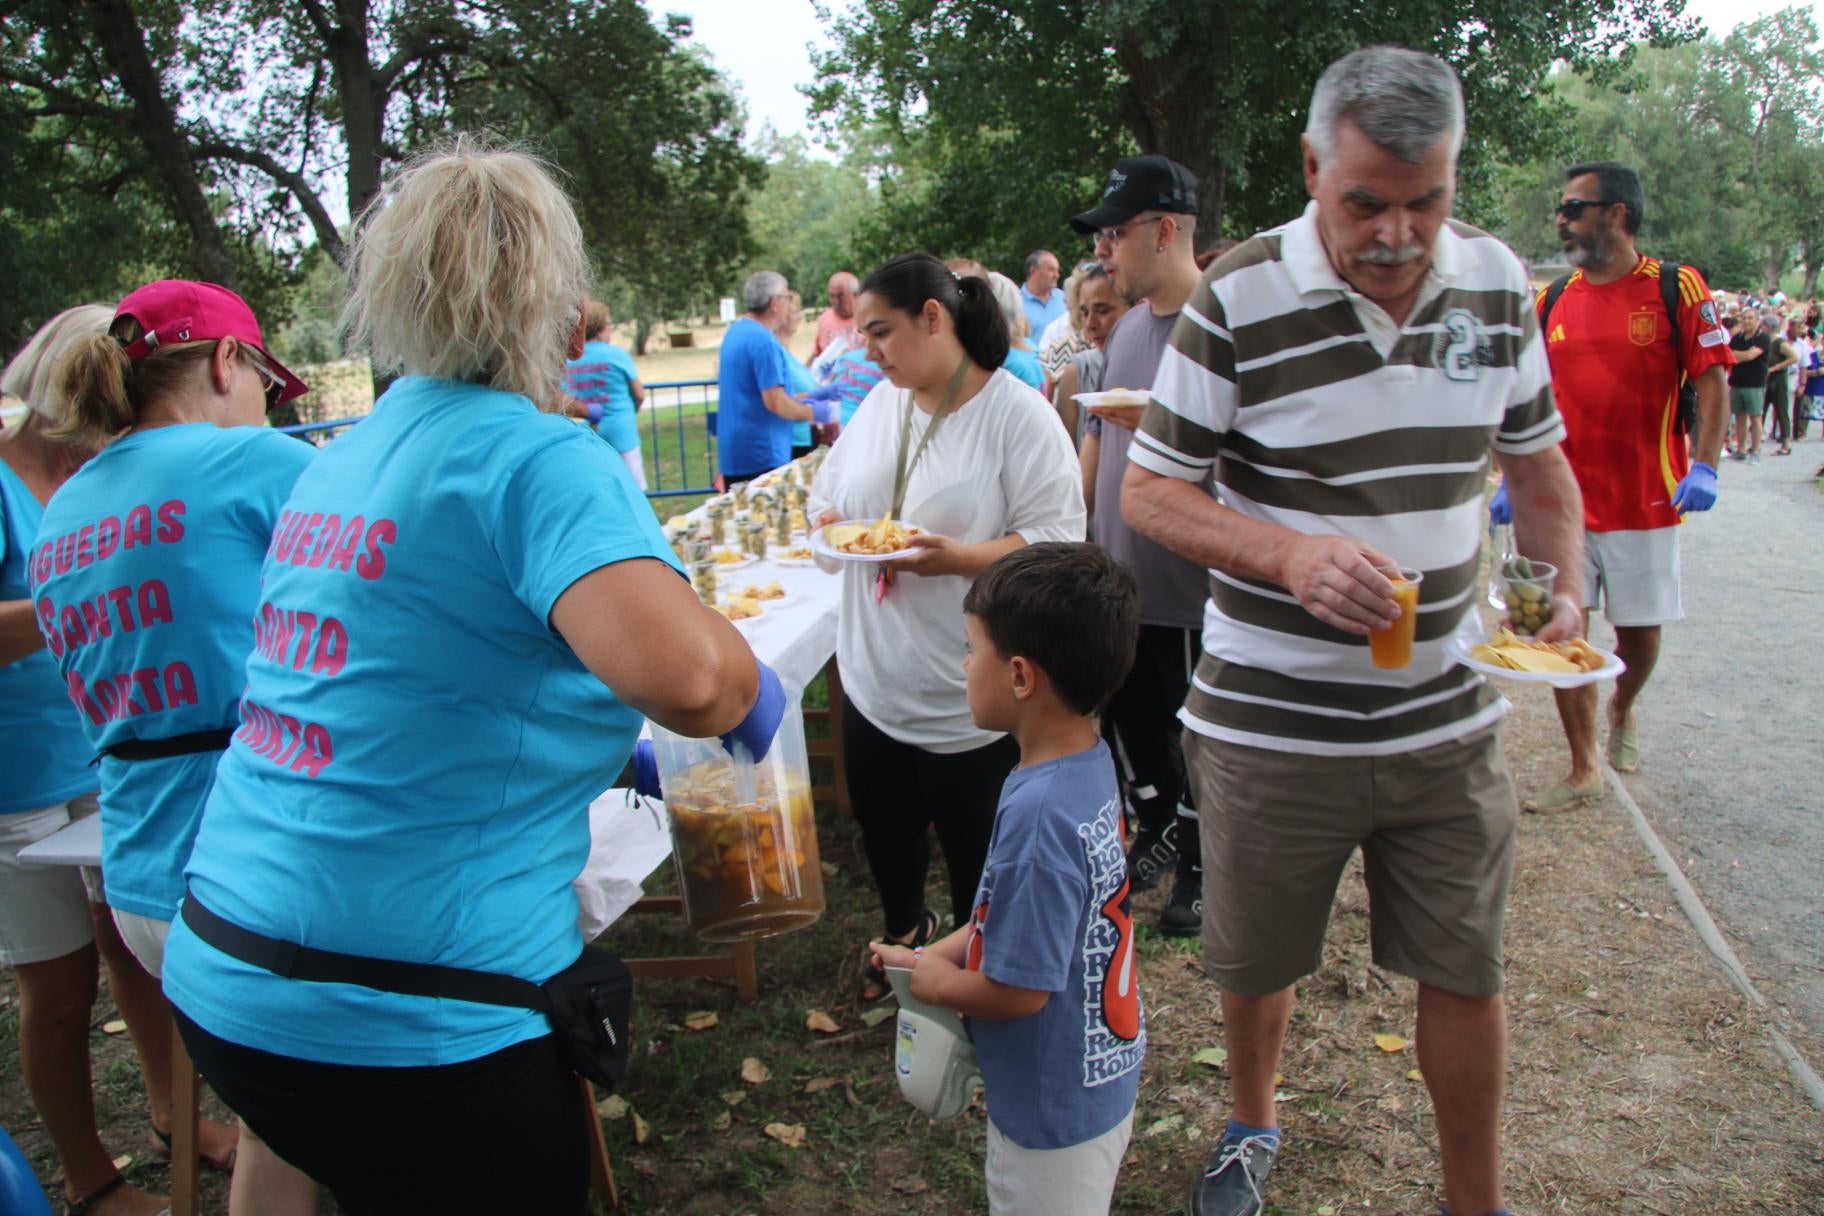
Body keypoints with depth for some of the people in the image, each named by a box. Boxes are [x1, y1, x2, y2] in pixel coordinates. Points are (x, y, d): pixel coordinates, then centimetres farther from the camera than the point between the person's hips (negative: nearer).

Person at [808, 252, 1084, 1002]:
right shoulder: (879, 404, 8)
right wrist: (829, 523, -6)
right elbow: (827, 494, 16)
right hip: (875, 685, 7)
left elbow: (1055, 542, -19)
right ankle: (905, 931, 52)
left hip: (974, 703, -6)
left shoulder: (1019, 415, -14)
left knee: (978, 857, 9)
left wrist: (957, 558, -31)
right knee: (885, 831, 24)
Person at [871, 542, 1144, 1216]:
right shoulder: (1091, 762, -6)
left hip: (1055, 1110, -8)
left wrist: (939, 982, -10)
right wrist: (937, 952, 3)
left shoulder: (1037, 813, -34)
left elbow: (1017, 990, -28)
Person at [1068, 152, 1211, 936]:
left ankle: (1199, 869, 28)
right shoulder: (1127, 327, 11)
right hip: (1117, 579, 8)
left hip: (1191, 590, -7)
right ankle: (1159, 835, 40)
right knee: (1129, 722, 19)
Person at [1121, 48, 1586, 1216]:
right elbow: (1151, 491, -10)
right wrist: (1291, 556, -26)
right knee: (1256, 961, 17)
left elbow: (1538, 459, 13)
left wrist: (1566, 589, -4)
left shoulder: (1498, 280, 0)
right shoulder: (1239, 298, -14)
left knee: (1467, 974, 13)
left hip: (1447, 715, 3)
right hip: (1272, 720, -2)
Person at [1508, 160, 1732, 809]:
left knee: (1640, 634, 9)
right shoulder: (1552, 301, 6)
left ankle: (1622, 709, 42)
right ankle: (1583, 771, 13)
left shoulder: (1677, 288, -3)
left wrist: (1703, 467, -16)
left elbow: (1712, 380, -4)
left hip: (1646, 504, -2)